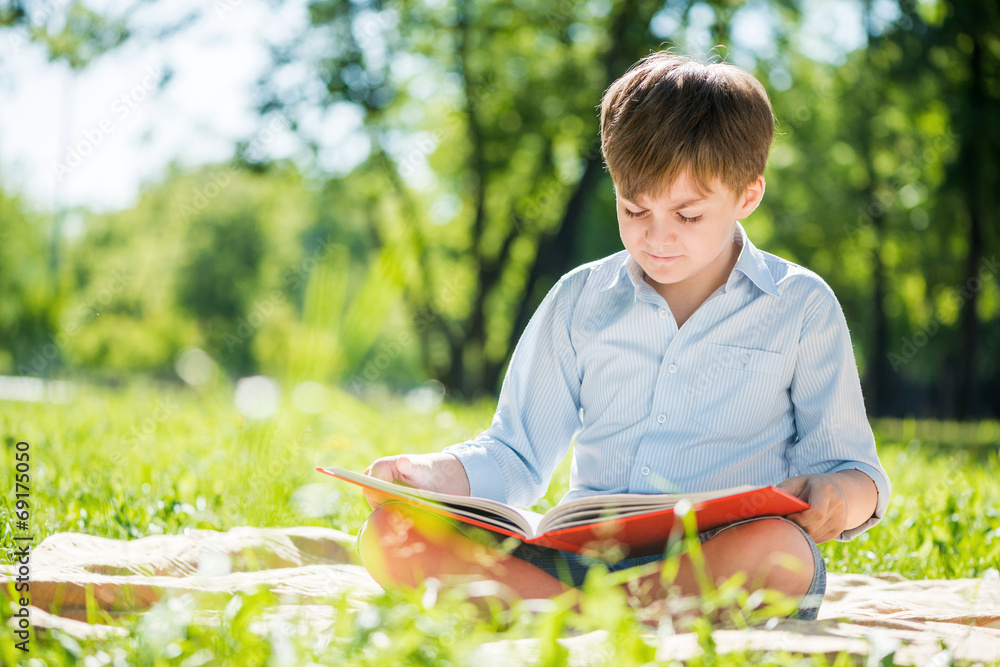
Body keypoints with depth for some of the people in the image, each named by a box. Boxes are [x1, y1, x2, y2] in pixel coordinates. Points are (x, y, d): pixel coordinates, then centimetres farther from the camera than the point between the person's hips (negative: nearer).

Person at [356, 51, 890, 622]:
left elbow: (852, 468, 9)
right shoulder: (580, 300, 15)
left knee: (775, 546, -41)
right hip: (581, 553, 3)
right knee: (389, 541, -22)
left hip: (726, 562, -2)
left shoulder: (800, 307, 8)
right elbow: (517, 455, 17)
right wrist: (436, 475, -5)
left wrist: (843, 496, -16)